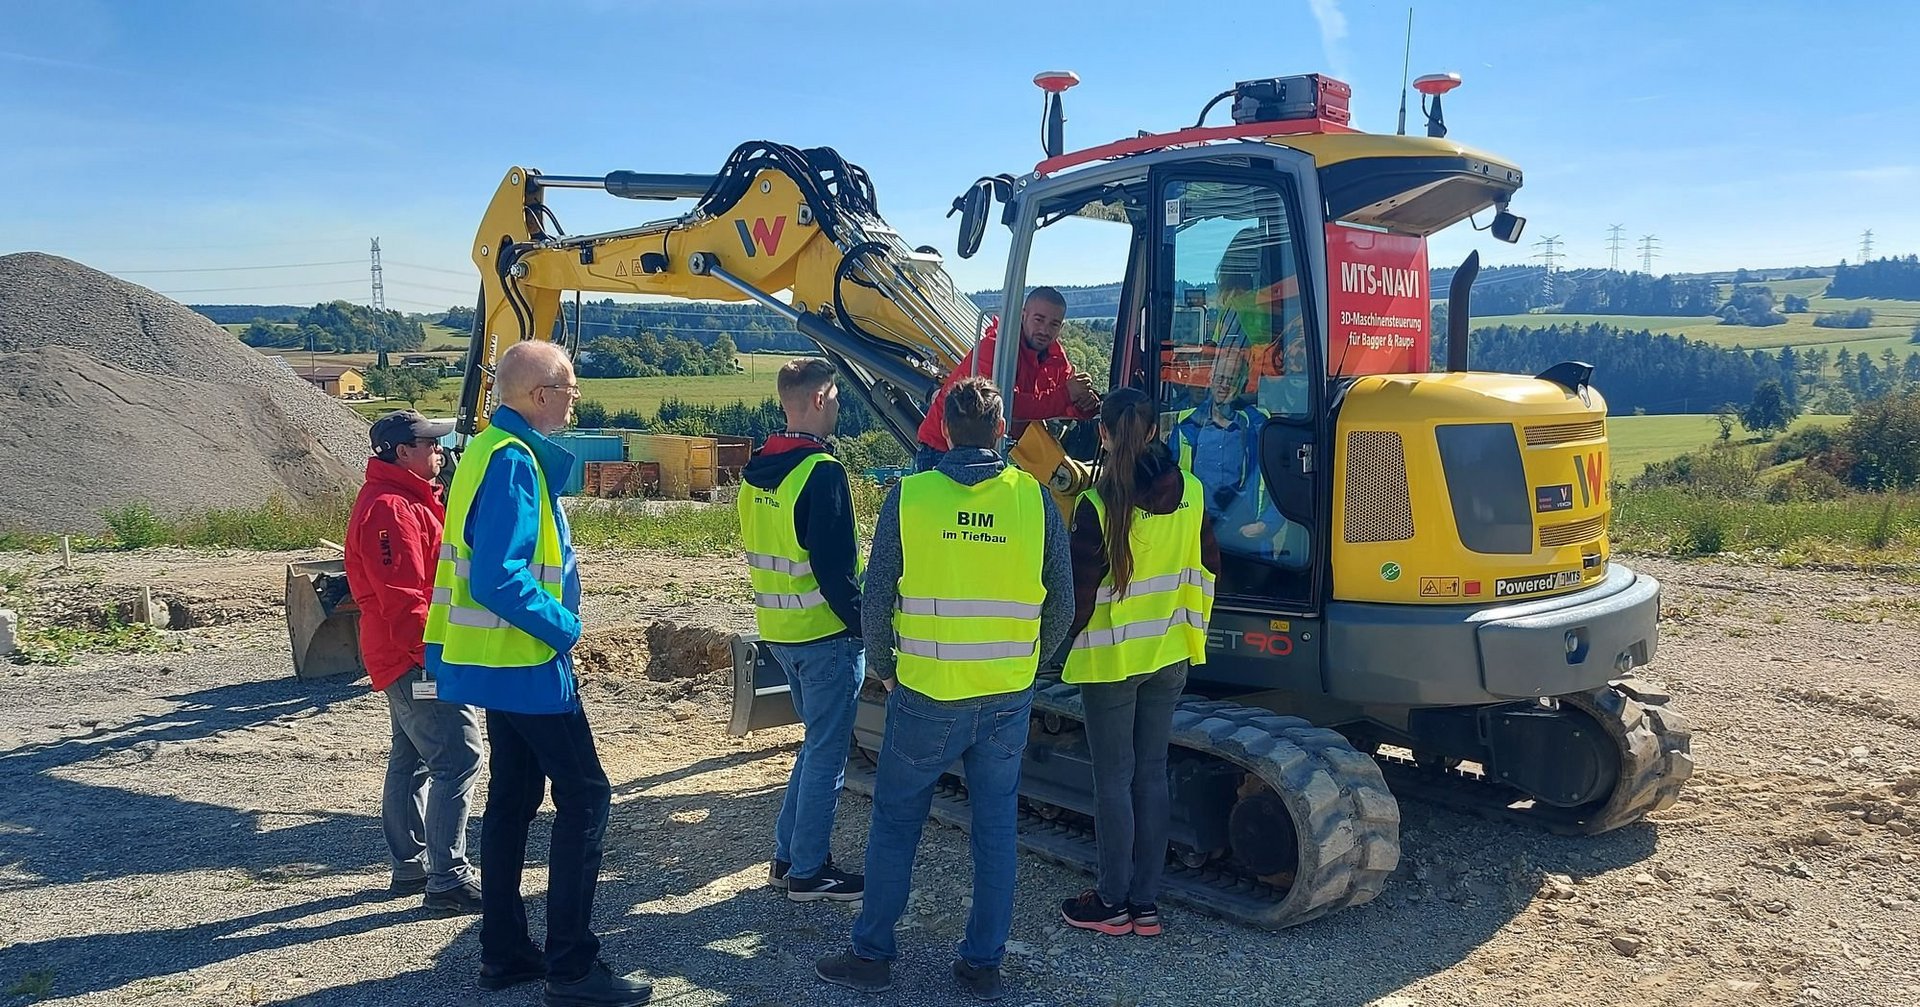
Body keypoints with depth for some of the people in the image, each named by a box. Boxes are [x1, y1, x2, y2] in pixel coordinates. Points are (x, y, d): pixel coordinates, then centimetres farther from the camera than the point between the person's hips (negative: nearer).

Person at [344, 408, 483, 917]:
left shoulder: (409, 499, 16)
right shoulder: (390, 508, -19)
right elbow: (402, 599, -24)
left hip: (407, 659, 11)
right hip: (417, 662, -11)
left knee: (412, 759, 17)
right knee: (458, 759, -11)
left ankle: (411, 866, 28)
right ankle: (448, 882, -8)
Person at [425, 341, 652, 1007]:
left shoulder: (496, 450, 12)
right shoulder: (512, 460, -20)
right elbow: (497, 579, -26)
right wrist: (563, 626, -17)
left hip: (503, 662, 10)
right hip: (525, 662, -10)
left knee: (512, 799, 15)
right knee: (585, 797, -5)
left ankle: (505, 952, 24)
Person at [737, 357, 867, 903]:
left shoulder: (757, 471, 9)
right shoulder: (821, 472, -19)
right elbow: (835, 565, -22)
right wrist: (865, 626, -13)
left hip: (778, 629, 9)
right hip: (825, 632, -9)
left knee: (817, 742, 21)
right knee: (827, 752, 3)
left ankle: (788, 855, 27)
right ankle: (808, 872, 12)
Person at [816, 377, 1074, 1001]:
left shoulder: (908, 496, -9)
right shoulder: (1034, 498, -4)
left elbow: (876, 599, -5)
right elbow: (1061, 604, 2)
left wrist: (882, 666, 11)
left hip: (925, 696, -2)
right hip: (1008, 699, 2)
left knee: (894, 823, 14)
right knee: (996, 829, 14)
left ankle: (872, 955, 24)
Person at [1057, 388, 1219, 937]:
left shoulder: (1098, 505, -18)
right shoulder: (1190, 492, -2)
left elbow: (1082, 590, -14)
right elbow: (1207, 567, 7)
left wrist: (1063, 640, 2)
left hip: (1111, 658, -5)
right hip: (1169, 655, 5)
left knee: (1114, 778, 5)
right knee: (1152, 773, 12)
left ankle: (1113, 901, 15)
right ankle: (1146, 901, 19)